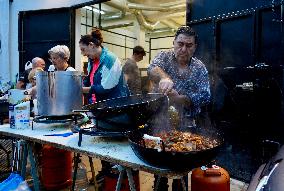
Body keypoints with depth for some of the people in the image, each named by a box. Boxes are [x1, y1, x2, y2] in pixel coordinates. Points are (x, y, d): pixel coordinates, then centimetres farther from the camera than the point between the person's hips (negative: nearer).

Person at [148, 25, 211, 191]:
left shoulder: (200, 68, 0)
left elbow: (205, 97, -11)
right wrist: (164, 77, -46)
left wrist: (179, 99, -26)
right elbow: (153, 69, -24)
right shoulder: (164, 56, -1)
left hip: (185, 124, 1)